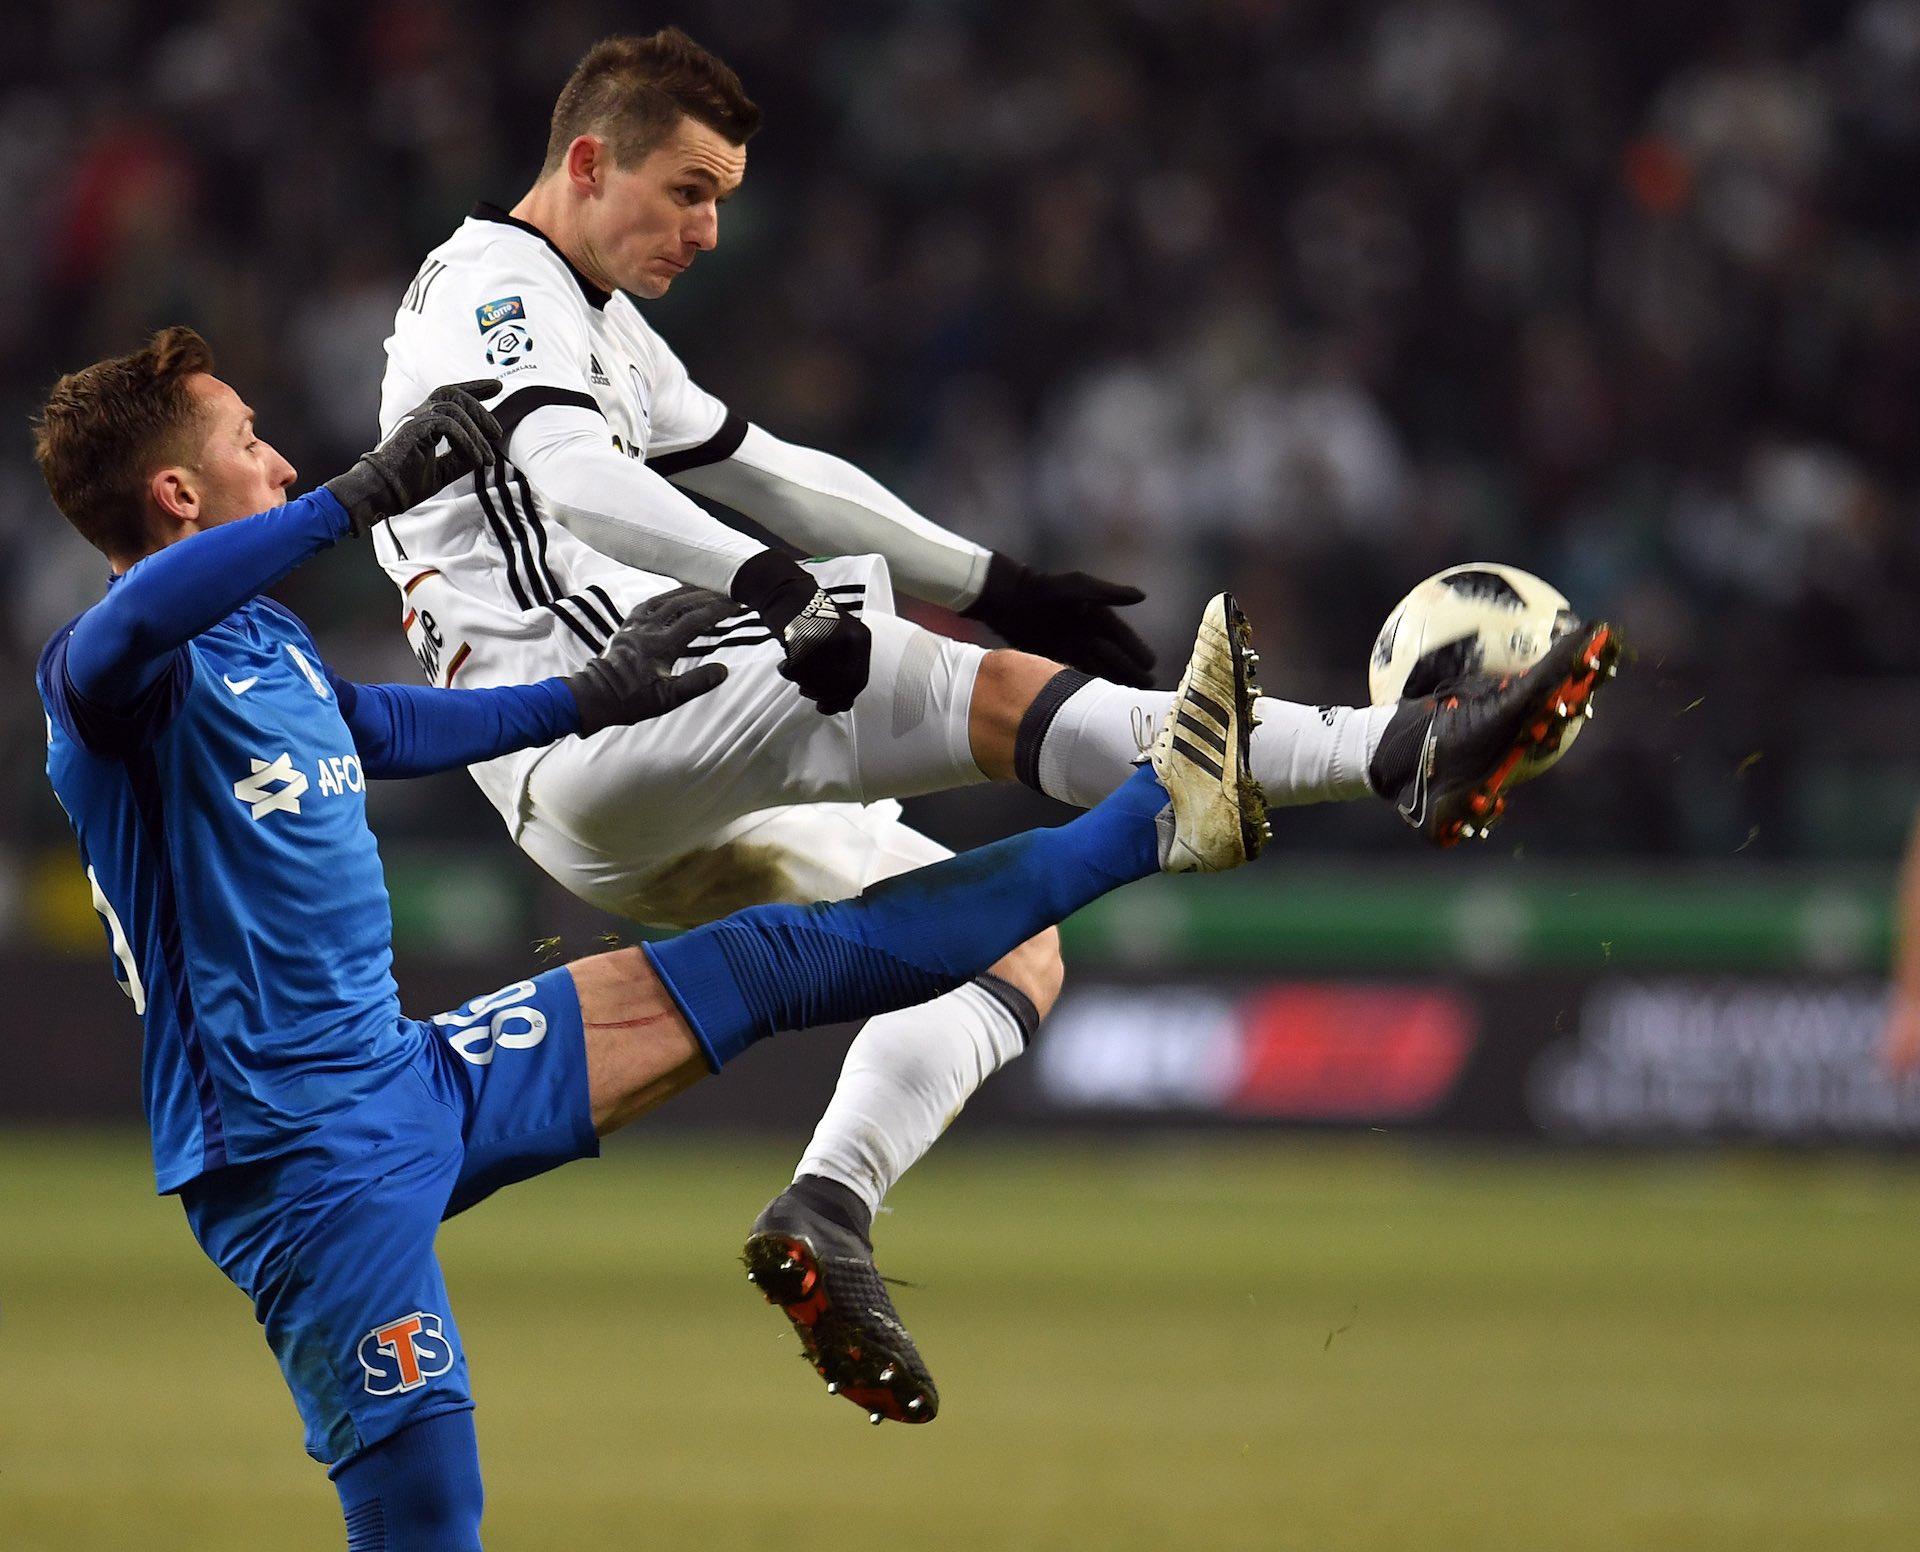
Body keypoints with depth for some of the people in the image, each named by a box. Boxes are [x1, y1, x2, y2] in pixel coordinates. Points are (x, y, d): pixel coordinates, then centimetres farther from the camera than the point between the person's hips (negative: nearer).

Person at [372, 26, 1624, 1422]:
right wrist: (770, 584, -38)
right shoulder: (494, 287, -4)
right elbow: (563, 471, -24)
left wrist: (995, 585, 23)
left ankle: (830, 1209, -12)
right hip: (590, 735, -11)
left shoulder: (596, 322, 28)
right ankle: (1402, 756, -39)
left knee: (1015, 944, 6)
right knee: (990, 696, -25)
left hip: (647, 826, 11)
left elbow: (761, 471, 32)